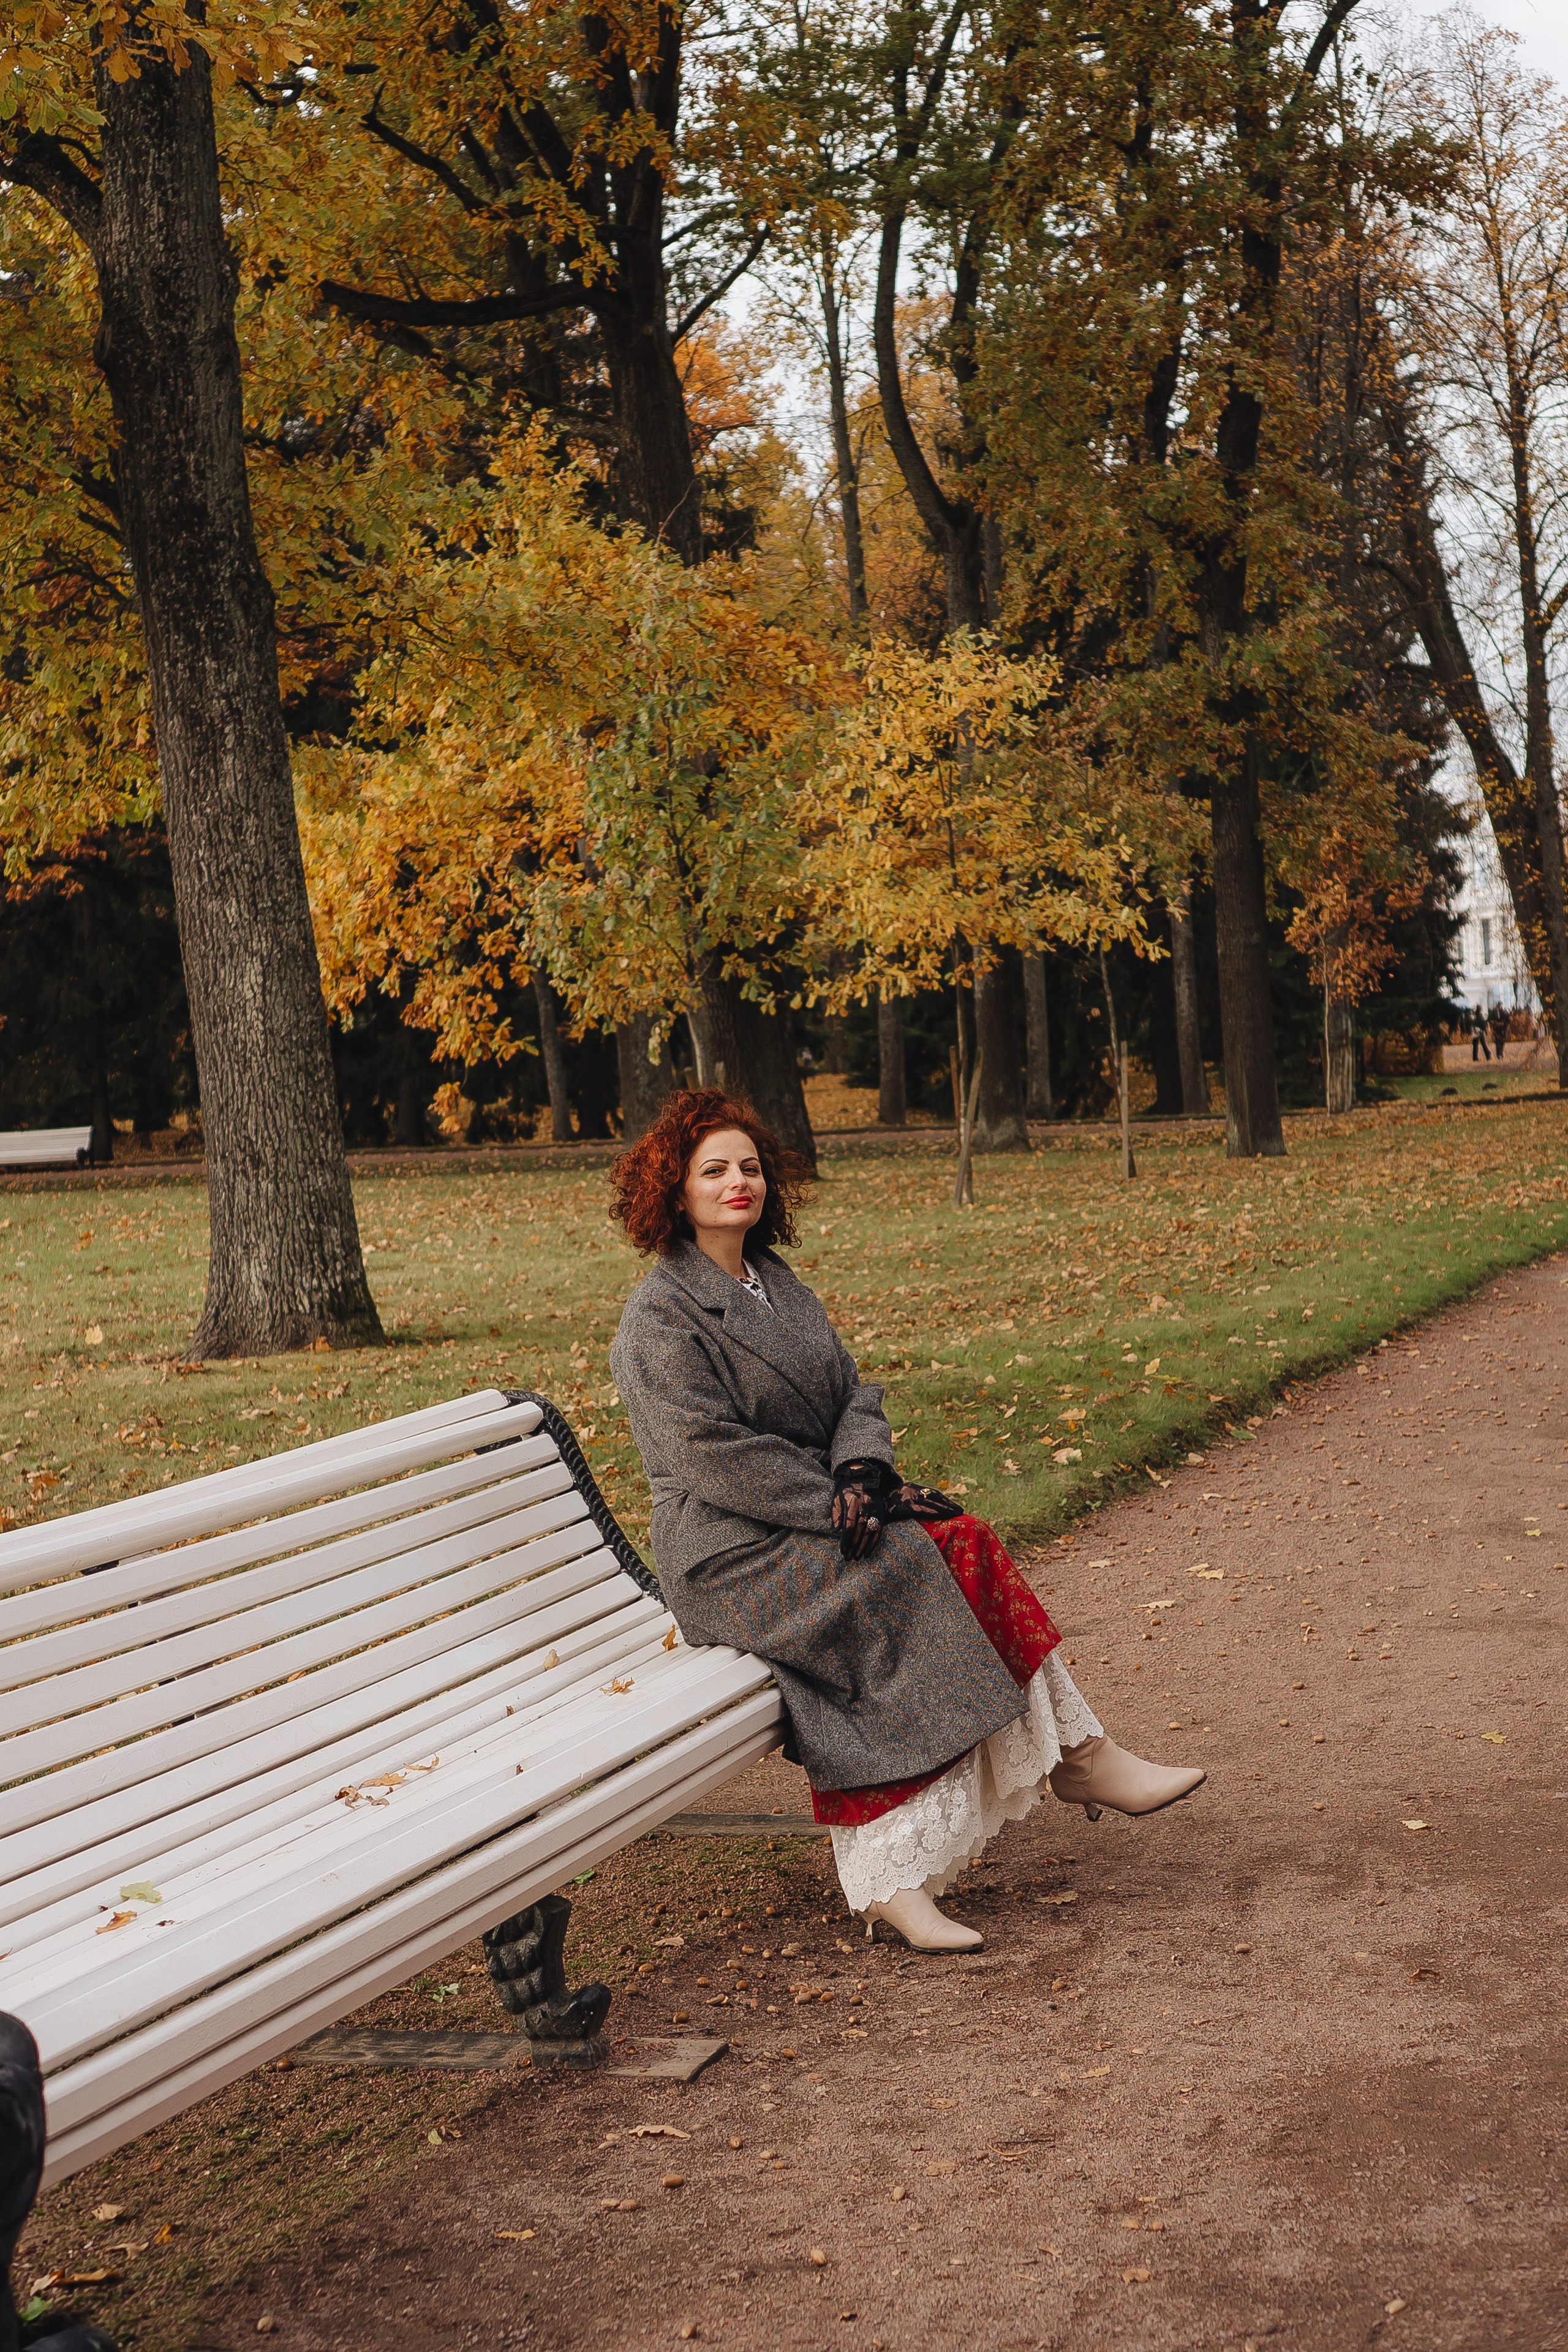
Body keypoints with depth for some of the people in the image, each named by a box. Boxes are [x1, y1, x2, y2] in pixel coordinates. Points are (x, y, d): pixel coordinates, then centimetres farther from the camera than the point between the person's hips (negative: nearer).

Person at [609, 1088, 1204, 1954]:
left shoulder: (778, 1284, 18)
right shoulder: (659, 1316, -8)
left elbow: (853, 1394, 11)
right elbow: (715, 1458, -17)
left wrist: (863, 1472, -11)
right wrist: (838, 1505, -19)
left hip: (814, 1523, 8)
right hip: (730, 1557, -8)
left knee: (957, 1547, -18)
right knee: (921, 1562, -25)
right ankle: (1077, 1758, -12)